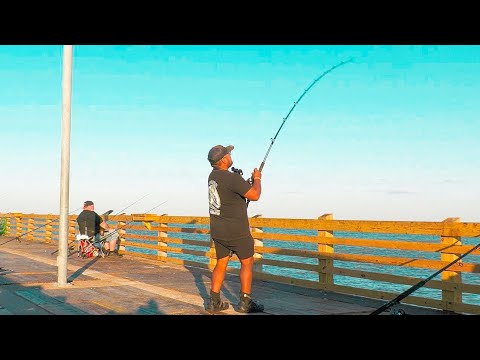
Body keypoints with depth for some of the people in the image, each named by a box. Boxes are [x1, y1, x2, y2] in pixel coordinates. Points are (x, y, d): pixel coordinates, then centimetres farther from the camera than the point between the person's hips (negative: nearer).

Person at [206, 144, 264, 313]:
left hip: (217, 230, 7)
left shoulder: (213, 176, 5)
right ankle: (245, 302, 8)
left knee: (221, 263, 13)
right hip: (236, 231, -7)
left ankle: (214, 302, 13)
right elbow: (255, 195, -17)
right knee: (247, 263, 6)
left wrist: (249, 181, 15)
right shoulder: (233, 178, -22)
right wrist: (257, 179, -1)